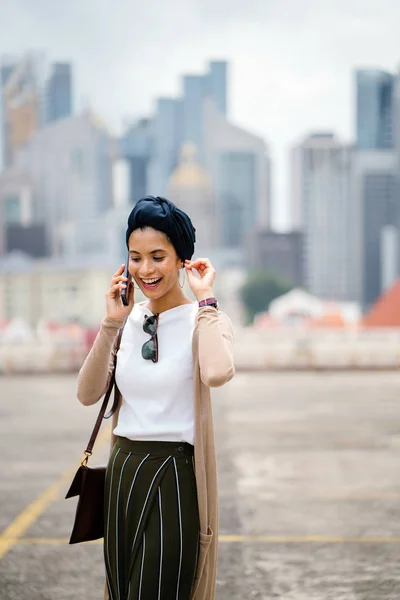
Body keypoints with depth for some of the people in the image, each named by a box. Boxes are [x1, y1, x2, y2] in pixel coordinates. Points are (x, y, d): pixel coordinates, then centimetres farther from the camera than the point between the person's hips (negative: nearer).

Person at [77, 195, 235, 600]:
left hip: (174, 477, -5)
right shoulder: (128, 320, 6)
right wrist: (111, 324, -10)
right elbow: (88, 394, -2)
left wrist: (204, 299, -21)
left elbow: (217, 373, -32)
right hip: (123, 473, 6)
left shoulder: (203, 319, -9)